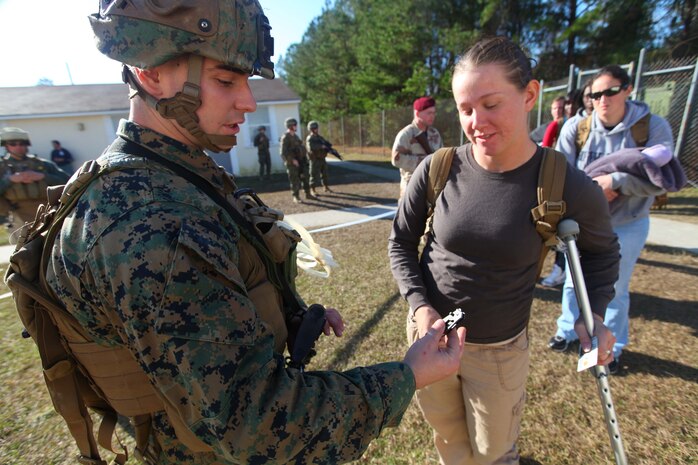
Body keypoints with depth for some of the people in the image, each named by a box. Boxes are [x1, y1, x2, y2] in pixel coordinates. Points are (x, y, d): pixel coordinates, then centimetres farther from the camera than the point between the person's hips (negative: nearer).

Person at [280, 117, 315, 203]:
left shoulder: (295, 136, 14)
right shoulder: (285, 137, -13)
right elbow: (283, 151, -19)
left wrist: (304, 158, 15)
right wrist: (293, 160, -23)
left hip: (300, 161, 8)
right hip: (292, 162, -8)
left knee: (306, 177, 8)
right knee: (295, 180, -2)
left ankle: (308, 194, 17)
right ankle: (296, 197, 8)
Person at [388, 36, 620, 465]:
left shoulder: (567, 186, -15)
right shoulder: (438, 170, -15)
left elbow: (602, 251, 5)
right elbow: (401, 243, -2)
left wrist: (593, 313, -8)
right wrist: (419, 305, -15)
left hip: (500, 349, -1)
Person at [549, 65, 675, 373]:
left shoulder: (653, 126, -11)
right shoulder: (576, 127, -10)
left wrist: (614, 181, -31)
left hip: (627, 226, -1)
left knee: (615, 289, 12)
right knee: (573, 282, 16)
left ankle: (612, 348, 35)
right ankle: (567, 331, 39)